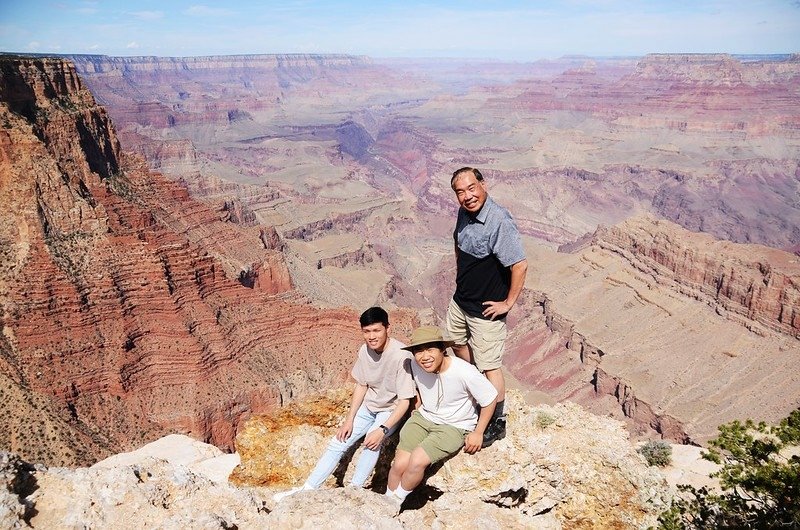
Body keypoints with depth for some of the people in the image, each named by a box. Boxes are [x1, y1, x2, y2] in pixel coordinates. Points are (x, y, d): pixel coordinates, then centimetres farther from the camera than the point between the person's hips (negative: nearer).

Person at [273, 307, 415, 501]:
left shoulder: (401, 356, -29)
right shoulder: (365, 350, -11)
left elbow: (405, 401, -24)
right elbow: (361, 385, 3)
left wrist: (383, 430, -31)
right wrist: (349, 419, -2)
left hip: (392, 410, -5)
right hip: (369, 405, 6)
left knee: (373, 441, -31)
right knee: (338, 442, -1)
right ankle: (307, 489, 8)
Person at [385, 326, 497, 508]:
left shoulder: (464, 373, -28)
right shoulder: (416, 366, -12)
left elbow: (490, 399, -13)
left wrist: (478, 433, -8)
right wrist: (418, 409, 7)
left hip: (454, 427, -4)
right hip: (423, 418, 4)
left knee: (417, 461, -24)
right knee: (400, 464, -14)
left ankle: (396, 501, 4)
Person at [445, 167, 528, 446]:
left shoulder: (499, 221, -29)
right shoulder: (464, 213, -3)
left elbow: (520, 266, -30)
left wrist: (508, 303, -21)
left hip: (486, 309, -8)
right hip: (460, 300, 9)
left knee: (489, 366, 3)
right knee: (458, 343, 28)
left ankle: (497, 423, 22)